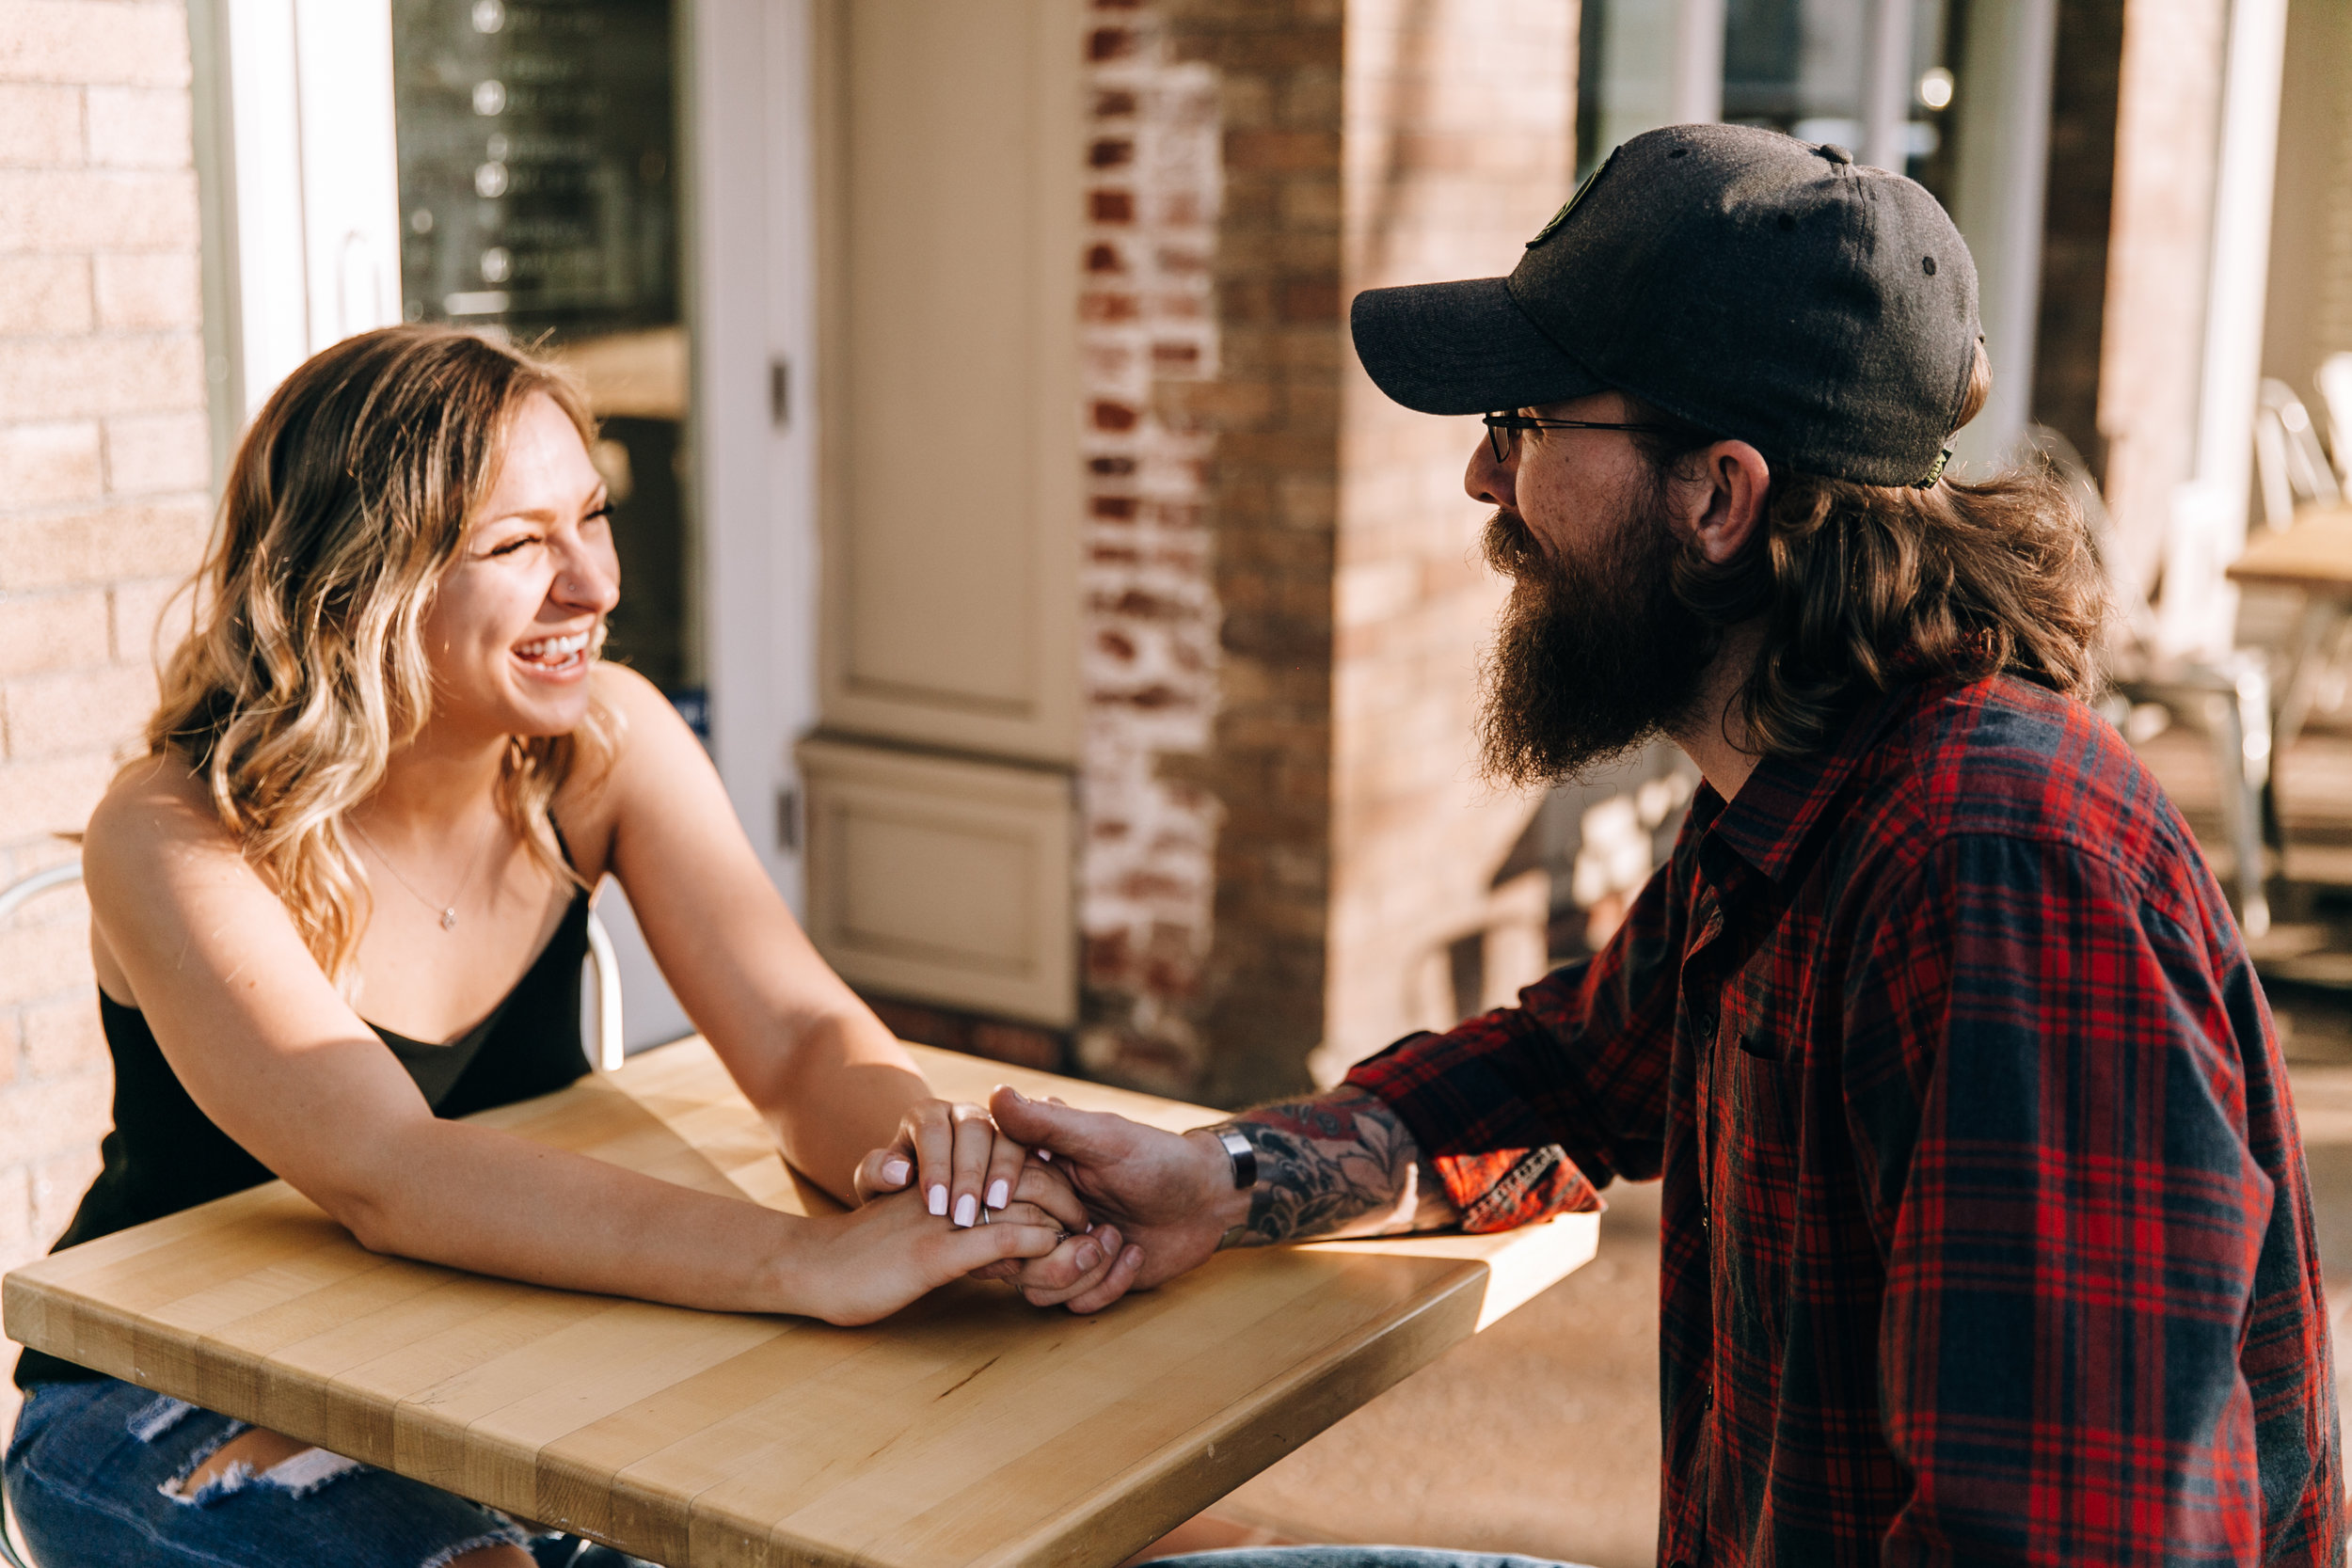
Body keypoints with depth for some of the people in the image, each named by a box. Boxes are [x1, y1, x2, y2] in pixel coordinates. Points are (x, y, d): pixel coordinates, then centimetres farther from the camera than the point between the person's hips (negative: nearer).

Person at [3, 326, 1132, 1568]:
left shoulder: (605, 741, -9)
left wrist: (923, 1150, -40)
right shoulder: (175, 837, -24)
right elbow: (387, 1176, -38)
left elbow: (803, 1041, -16)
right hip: (162, 1414, -4)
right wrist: (809, 1262, -49)